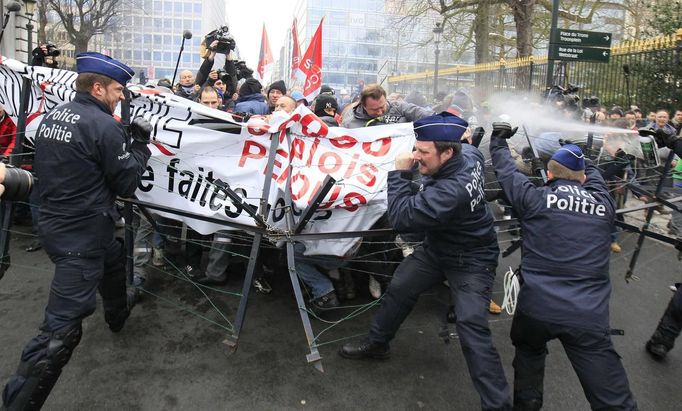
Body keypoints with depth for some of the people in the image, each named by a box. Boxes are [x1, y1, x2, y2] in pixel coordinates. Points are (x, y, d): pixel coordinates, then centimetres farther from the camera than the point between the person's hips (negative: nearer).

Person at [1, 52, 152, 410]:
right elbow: (126, 185, -12)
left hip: (55, 222, 10)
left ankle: (117, 316, 59)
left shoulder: (51, 116, 7)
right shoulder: (104, 125, -18)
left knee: (114, 258, 35)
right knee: (61, 329, -7)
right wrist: (141, 144, 0)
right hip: (81, 235, -10)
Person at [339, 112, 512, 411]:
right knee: (399, 288, 13)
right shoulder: (469, 154, -13)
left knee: (471, 327, -17)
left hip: (470, 260, -9)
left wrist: (399, 173, -27)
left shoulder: (451, 191, -39)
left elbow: (401, 218, -35)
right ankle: (376, 343, 36)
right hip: (438, 247, 9)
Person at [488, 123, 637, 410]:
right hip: (590, 316, 1)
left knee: (528, 352, 31)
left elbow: (505, 169, 15)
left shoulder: (534, 198, 0)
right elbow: (593, 175, 29)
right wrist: (577, 156, 46)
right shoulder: (604, 204, 8)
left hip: (537, 308, -1)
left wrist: (499, 138, 32)